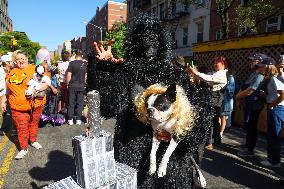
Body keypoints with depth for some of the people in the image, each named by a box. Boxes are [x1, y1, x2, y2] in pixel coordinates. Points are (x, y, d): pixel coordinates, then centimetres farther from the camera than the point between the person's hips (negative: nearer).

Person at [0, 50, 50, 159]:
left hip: (35, 104, -2)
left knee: (34, 124, 15)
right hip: (18, 106, 2)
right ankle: (23, 149, 15)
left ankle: (33, 141, 36)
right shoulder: (12, 72, 10)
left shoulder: (34, 69, -4)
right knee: (21, 127, 3)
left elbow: (46, 83, -8)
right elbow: (9, 89, 20)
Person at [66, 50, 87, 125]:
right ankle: (78, 119, 13)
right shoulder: (85, 64, 0)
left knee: (71, 103, 7)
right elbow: (86, 76, 6)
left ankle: (70, 120, 13)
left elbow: (69, 76, -9)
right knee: (80, 103, 9)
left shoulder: (72, 63, -8)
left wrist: (67, 84, 2)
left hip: (72, 86, -2)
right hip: (81, 86, 2)